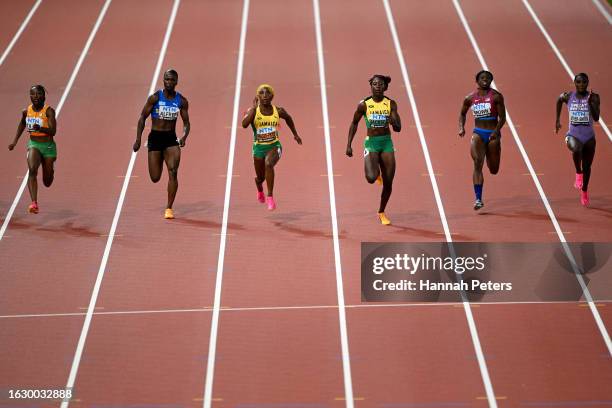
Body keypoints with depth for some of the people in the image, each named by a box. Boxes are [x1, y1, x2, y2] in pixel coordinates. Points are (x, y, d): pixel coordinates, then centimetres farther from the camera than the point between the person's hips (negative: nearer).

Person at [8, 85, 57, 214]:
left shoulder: (49, 111, -14)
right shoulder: (26, 111, -1)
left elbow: (53, 132, -23)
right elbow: (22, 124, 21)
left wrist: (40, 128, -40)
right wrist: (15, 141, 20)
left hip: (48, 146, -2)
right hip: (33, 144, 2)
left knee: (47, 183, 9)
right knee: (32, 170, -27)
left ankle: (50, 171, 49)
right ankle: (34, 203, -35)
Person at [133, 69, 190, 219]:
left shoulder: (182, 101, -1)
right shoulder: (155, 98, -6)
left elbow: (186, 122, 6)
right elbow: (142, 118, -1)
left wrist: (184, 137, -14)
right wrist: (138, 139, -6)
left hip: (171, 139, 1)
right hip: (155, 138, -1)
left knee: (173, 172, -17)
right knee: (155, 178, 3)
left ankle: (169, 208, -8)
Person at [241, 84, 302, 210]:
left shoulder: (278, 111, -5)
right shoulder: (253, 111, -12)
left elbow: (288, 118, 18)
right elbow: (244, 124, -31)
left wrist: (295, 134, 24)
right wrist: (254, 107, -28)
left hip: (274, 146, -1)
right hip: (259, 147, 1)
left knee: (268, 164, -34)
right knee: (260, 177, 16)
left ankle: (270, 197, -25)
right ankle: (260, 190, 56)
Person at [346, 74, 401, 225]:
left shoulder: (391, 104, -1)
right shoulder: (364, 104, -5)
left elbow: (398, 128, -5)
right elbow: (354, 124, 7)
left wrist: (393, 122, -28)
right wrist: (349, 145, 3)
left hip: (387, 142, 2)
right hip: (371, 142, -2)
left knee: (388, 183, 3)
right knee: (371, 178, -24)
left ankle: (382, 212, 26)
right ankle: (375, 173, 16)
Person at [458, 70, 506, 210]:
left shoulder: (496, 96, -3)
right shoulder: (470, 98, 4)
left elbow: (502, 117, -4)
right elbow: (462, 114, 19)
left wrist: (496, 131, -19)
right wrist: (461, 128, 2)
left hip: (493, 134, -1)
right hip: (478, 133, 1)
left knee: (494, 170, 9)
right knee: (477, 163, -19)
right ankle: (478, 199, -19)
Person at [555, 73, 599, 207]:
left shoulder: (594, 97, -8)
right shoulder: (567, 96, -4)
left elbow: (596, 118, -17)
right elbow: (559, 100, 20)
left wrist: (590, 102, -30)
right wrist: (558, 120, 22)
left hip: (588, 137, 1)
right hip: (573, 135, -1)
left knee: (587, 167, 14)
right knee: (576, 149, -37)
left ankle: (584, 191, 40)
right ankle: (578, 173, -8)